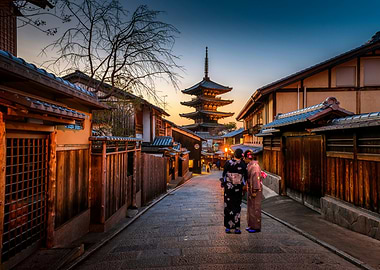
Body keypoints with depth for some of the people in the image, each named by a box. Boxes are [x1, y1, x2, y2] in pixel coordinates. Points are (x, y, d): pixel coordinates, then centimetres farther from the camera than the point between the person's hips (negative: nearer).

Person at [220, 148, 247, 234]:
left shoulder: (228, 163, -9)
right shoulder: (243, 165, -7)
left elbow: (224, 174, -4)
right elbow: (245, 177, 2)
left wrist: (223, 182, 10)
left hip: (228, 187, 0)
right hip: (238, 188, 0)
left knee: (228, 206, 9)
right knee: (237, 207, 9)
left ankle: (228, 227, 13)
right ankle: (237, 227, 10)